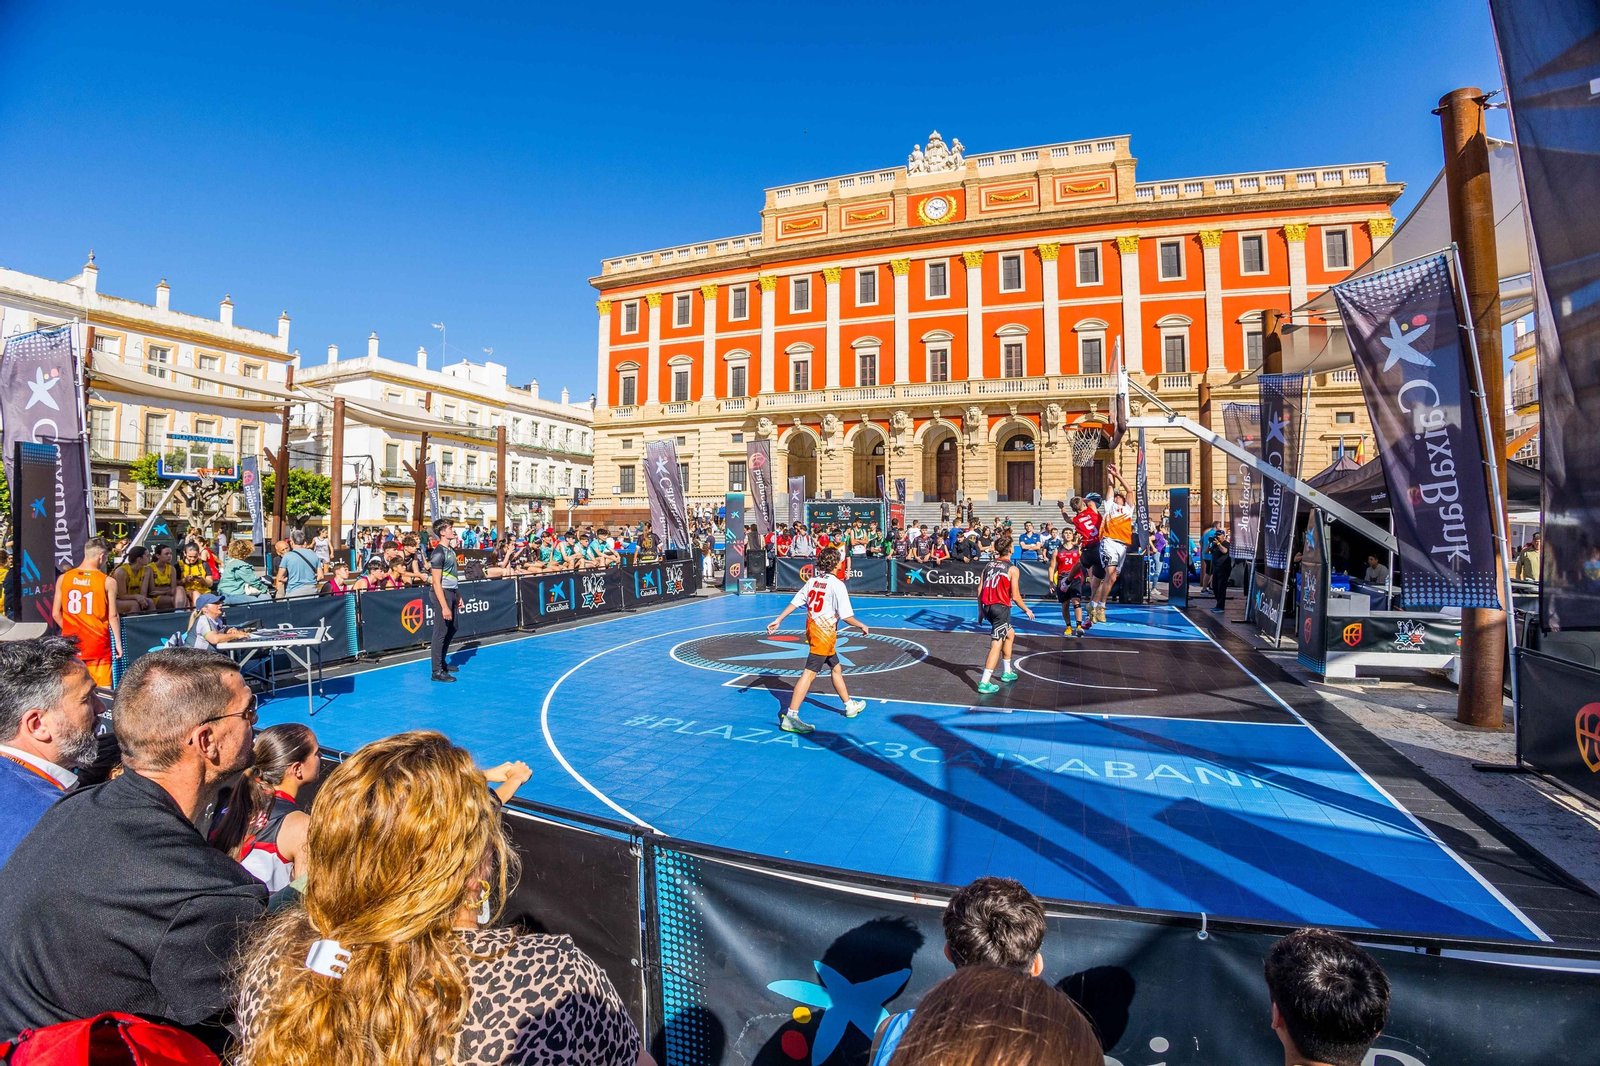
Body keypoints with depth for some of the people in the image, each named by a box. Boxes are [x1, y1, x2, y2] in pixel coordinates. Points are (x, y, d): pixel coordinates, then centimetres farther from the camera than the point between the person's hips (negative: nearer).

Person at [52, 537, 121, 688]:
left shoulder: (63, 578, 1)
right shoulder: (107, 582, -9)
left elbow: (55, 614, 5)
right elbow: (113, 616, -8)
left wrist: (69, 631, 21)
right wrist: (118, 642, 1)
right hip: (98, 644, -4)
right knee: (103, 690, 0)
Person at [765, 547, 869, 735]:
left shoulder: (813, 581, 6)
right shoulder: (837, 585, -14)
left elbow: (794, 602, 3)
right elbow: (847, 617, -16)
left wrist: (778, 620, 5)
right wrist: (862, 626, 1)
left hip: (813, 631, 9)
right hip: (824, 635, -9)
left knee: (836, 668, 22)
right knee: (809, 673, -9)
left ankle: (850, 706, 38)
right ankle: (790, 717, -10)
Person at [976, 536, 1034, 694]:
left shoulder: (988, 565, 7)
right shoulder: (1012, 569, -9)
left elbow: (980, 589, 6)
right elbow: (1015, 596, -9)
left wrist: (980, 610, 14)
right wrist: (1027, 610, 6)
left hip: (988, 607, 7)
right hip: (1001, 608, -7)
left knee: (1010, 634, 28)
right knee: (996, 645, -4)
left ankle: (1007, 672, 37)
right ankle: (985, 683, -10)